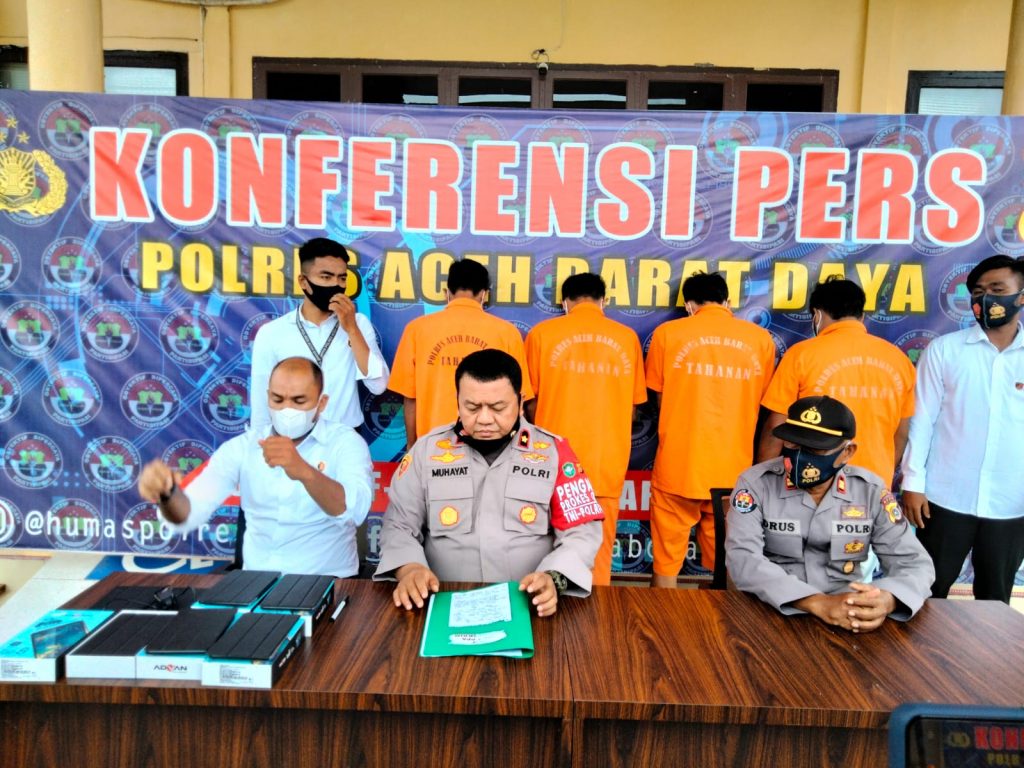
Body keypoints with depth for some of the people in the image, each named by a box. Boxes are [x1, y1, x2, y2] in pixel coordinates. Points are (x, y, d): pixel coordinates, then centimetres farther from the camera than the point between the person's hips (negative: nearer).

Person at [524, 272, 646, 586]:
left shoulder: (543, 333, -1)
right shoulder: (627, 337, 4)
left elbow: (530, 402, 4)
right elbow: (632, 405, 11)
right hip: (607, 464, 1)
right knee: (599, 555, 12)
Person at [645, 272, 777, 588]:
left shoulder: (667, 333, -3)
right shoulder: (761, 338, 2)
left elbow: (660, 399, 7)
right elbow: (757, 404, 11)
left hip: (677, 469, -2)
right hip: (733, 473, 2)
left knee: (666, 566, 11)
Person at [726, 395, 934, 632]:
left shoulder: (871, 490, 0)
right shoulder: (755, 483, -8)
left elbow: (914, 561, -1)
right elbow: (742, 558, -19)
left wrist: (887, 599, -24)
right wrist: (818, 602, -30)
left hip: (850, 618, 2)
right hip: (771, 612, -2)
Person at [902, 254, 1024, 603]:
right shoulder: (944, 349, -1)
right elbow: (922, 419, -1)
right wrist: (912, 482, -5)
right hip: (946, 498, -1)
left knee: (995, 598, 14)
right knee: (929, 590, 9)